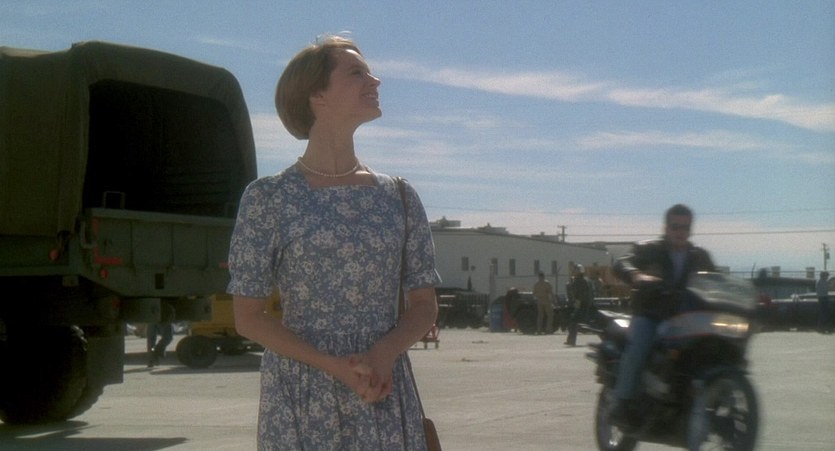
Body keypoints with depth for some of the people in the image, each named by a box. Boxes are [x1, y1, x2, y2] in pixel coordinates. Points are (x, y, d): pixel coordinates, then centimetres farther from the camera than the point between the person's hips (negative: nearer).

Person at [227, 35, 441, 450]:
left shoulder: (398, 197, 8)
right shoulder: (268, 197, -2)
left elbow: (424, 305, 10)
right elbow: (248, 318, -3)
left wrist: (385, 353, -10)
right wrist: (334, 366, -14)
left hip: (385, 395, 3)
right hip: (299, 397, -3)